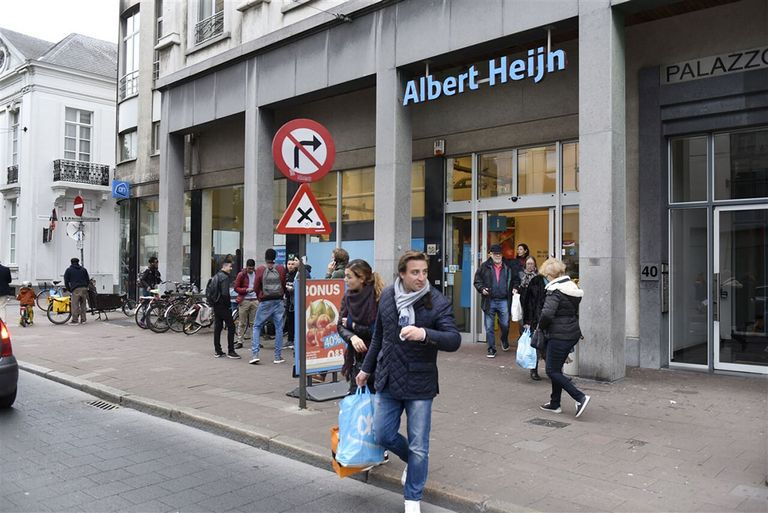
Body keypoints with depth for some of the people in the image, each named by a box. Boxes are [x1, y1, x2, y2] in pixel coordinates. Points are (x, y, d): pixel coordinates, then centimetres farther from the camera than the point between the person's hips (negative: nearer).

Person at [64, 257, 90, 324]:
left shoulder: (68, 270, 13)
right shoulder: (83, 269, 21)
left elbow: (66, 282, 11)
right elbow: (88, 280, 17)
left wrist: (69, 290, 19)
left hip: (76, 289, -3)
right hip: (84, 289, 4)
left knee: (75, 305, -5)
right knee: (83, 305, 8)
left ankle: (75, 321, -7)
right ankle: (83, 320, 9)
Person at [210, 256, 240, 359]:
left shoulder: (215, 276, 15)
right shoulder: (225, 277, -14)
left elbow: (209, 291, 19)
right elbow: (225, 293, -23)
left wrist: (213, 302, 18)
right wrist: (228, 305, -13)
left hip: (216, 305, 10)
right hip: (223, 306, -9)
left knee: (217, 327, 12)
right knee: (231, 327, -4)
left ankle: (217, 351, 16)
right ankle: (230, 351, -4)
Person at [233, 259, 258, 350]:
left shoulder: (257, 274, 7)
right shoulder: (241, 275, 0)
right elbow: (236, 288, -1)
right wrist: (246, 290, -16)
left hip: (255, 300, 2)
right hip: (244, 300, -2)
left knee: (254, 322, 4)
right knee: (242, 323, 2)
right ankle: (239, 341, 7)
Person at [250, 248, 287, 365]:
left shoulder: (260, 269, -3)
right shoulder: (281, 269, 1)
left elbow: (256, 288, -1)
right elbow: (284, 285, 4)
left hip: (265, 302, -1)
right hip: (279, 302, 1)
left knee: (257, 327, 9)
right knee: (279, 328, 7)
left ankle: (255, 354, -1)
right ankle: (278, 356, 8)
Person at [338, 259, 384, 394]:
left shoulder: (379, 298, -17)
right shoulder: (348, 297, 1)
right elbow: (340, 326, 0)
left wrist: (352, 325, -11)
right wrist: (352, 337, -20)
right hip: (357, 357, 5)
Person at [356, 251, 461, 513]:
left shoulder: (438, 303, -13)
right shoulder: (387, 296, 0)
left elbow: (454, 340, -22)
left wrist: (424, 334, -39)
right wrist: (367, 368, 18)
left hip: (419, 384, -4)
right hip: (388, 380, 4)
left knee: (418, 447, 5)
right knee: (383, 435, 12)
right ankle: (413, 460, 42)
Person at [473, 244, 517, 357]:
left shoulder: (508, 267, 6)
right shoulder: (485, 267, 2)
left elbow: (516, 279, 18)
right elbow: (477, 280, 6)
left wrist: (514, 287, 1)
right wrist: (481, 288, -11)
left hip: (504, 301, 1)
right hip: (489, 301, 0)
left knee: (505, 325, 5)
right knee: (489, 327, 3)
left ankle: (504, 340, 36)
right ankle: (491, 349, 13)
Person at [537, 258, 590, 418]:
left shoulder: (554, 291, -17)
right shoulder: (573, 287, 10)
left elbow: (547, 314, -28)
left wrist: (541, 326, -9)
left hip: (559, 335, -9)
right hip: (573, 333, 9)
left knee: (552, 371, 0)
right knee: (557, 369, 18)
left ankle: (580, 397, -8)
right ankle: (554, 404, 25)